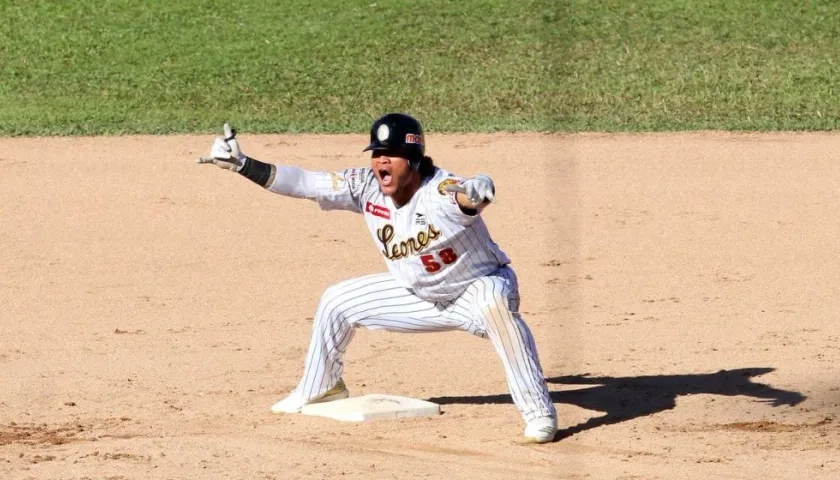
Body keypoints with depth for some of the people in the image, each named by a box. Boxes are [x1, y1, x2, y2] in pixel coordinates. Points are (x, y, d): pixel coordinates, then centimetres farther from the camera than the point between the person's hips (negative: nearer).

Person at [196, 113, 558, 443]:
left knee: (495, 303, -41)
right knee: (337, 302, 9)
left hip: (478, 287, -7)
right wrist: (242, 165, -20)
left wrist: (474, 193, -82)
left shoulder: (441, 192, -35)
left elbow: (478, 192, -58)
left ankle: (538, 411, -33)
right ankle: (319, 388, 34)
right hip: (419, 295, 7)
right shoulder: (367, 188, -15)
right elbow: (302, 182, -13)